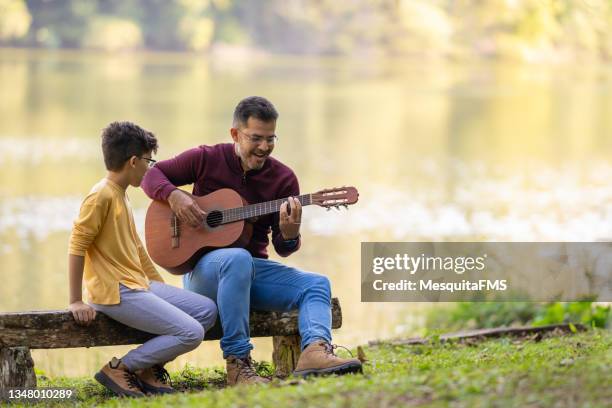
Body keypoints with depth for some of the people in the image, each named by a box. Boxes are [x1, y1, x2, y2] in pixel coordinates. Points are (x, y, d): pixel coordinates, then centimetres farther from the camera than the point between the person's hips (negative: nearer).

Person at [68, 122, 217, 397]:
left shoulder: (121, 196, 17)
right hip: (116, 292, -10)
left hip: (139, 284, 10)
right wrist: (76, 301, -19)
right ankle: (120, 369, -9)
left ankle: (151, 365, 8)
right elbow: (77, 246, -17)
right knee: (191, 333, -17)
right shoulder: (101, 196, -14)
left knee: (207, 310, 5)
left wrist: (161, 287, 23)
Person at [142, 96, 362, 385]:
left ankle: (314, 351, -45)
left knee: (316, 284, -16)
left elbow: (282, 249, 3)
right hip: (203, 268, -4)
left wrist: (289, 234, -22)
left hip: (255, 269, 5)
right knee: (238, 259, -38)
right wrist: (174, 196, -19)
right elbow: (150, 174, 2)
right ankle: (237, 362, -39)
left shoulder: (283, 178, 3)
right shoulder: (206, 159, -3)